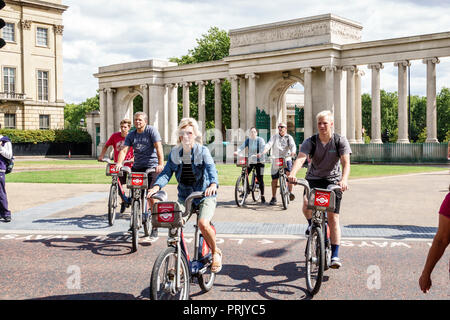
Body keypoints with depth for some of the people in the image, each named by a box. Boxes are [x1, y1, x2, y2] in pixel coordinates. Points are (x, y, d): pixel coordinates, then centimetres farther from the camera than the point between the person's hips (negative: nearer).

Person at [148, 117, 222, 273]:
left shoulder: (202, 151, -9)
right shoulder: (175, 152, 2)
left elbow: (211, 168, -24)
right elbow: (167, 172, -6)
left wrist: (213, 184, -46)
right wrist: (156, 186, -27)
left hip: (205, 195, -4)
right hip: (184, 196, 4)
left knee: (203, 223, -26)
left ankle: (216, 253, 3)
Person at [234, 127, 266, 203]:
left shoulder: (260, 140, -5)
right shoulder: (248, 140, 5)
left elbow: (263, 148, -18)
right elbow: (242, 147, -7)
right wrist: (237, 151, -28)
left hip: (259, 161, -3)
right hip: (250, 161, 3)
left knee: (260, 179, -3)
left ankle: (262, 196, 8)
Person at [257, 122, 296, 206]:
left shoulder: (289, 137, 5)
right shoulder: (274, 137, 8)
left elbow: (293, 145, -11)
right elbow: (268, 145, -7)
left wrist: (293, 152, -34)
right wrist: (263, 153, -25)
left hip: (286, 159, -1)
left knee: (289, 173, -24)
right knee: (274, 179, 1)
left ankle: (290, 192, -8)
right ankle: (273, 198, 13)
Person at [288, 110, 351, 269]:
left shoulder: (340, 141, -10)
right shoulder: (310, 141, -9)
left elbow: (346, 162, -21)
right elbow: (300, 158, -25)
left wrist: (344, 179, -42)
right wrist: (293, 173, -46)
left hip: (333, 181, -1)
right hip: (313, 179, 1)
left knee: (333, 218, -6)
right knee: (306, 204, -27)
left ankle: (335, 255, 3)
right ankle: (311, 224, 8)